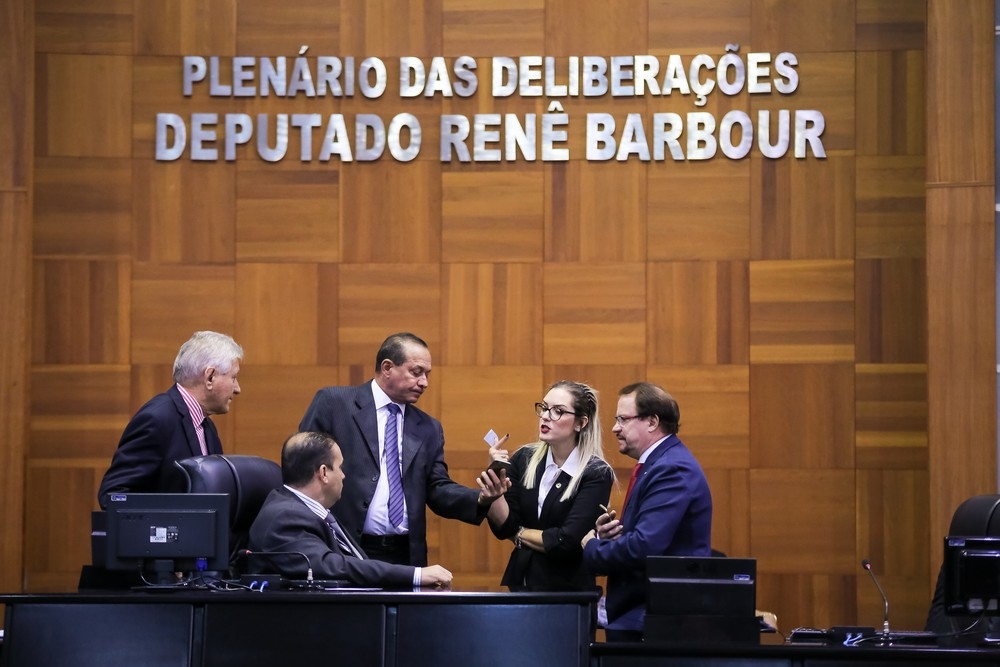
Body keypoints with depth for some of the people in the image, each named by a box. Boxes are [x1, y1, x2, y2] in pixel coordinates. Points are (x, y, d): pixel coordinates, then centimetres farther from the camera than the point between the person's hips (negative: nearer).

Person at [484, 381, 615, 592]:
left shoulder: (596, 474, -10)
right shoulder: (525, 459, 2)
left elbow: (566, 542, -16)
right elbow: (502, 527, -2)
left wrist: (519, 533, -3)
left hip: (567, 590, -3)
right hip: (520, 582, 3)